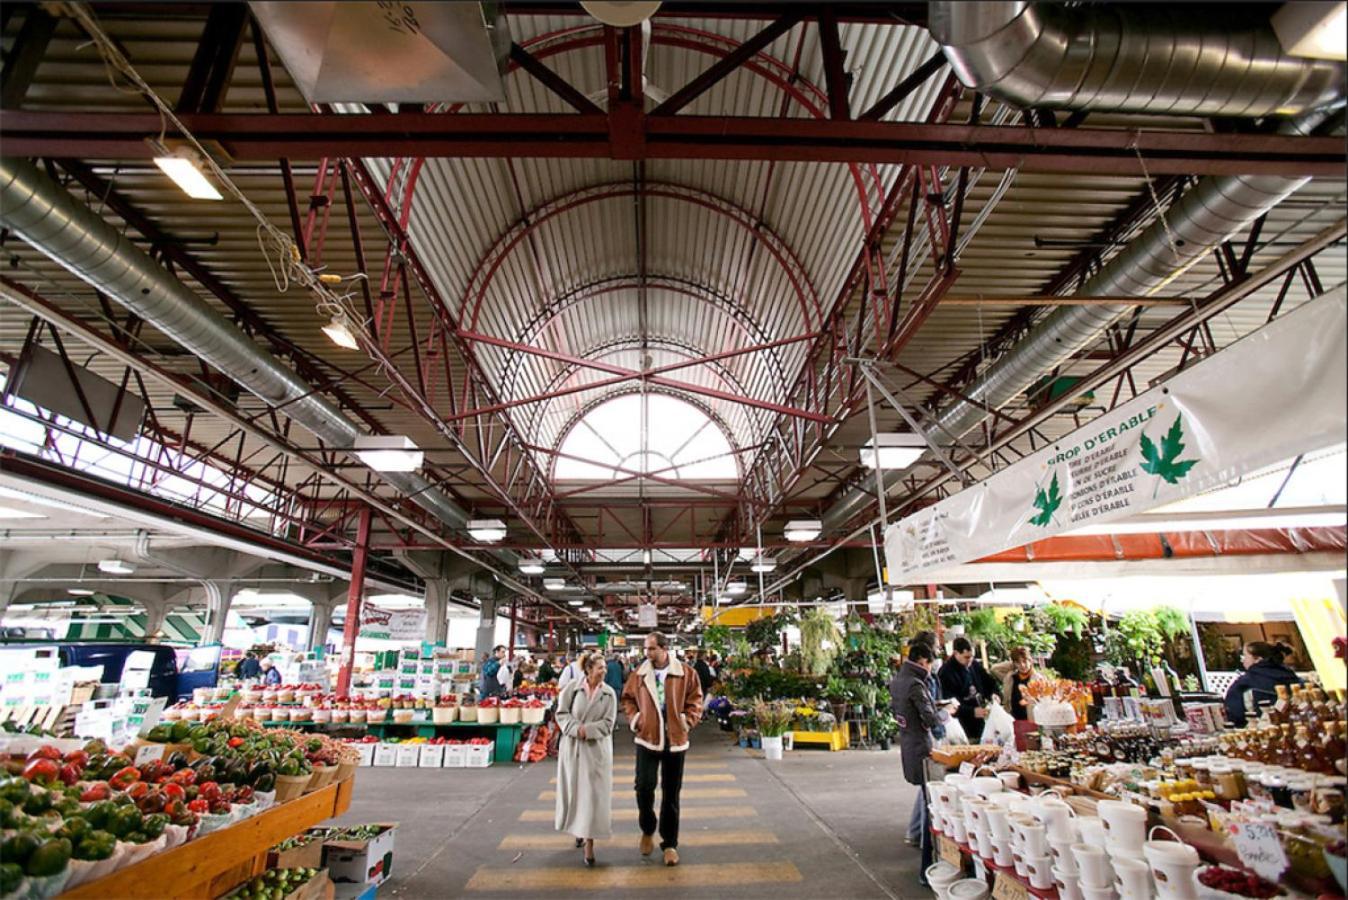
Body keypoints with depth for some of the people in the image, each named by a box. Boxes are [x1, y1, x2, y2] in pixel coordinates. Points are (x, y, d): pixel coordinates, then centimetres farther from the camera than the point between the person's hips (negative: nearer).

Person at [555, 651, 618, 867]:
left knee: (593, 794, -3)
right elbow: (562, 714, -6)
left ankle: (589, 844, 7)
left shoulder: (609, 693, -5)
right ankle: (578, 830, 38)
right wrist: (577, 729, -20)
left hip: (596, 749, -1)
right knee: (573, 790, 14)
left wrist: (586, 730, -19)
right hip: (572, 747, 1)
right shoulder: (572, 688, -8)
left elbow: (607, 724, -7)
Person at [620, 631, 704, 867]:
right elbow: (628, 698, 9)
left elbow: (695, 701, 0)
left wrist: (686, 722, -9)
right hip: (647, 739, 1)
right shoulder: (639, 673, -2)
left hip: (675, 741, -1)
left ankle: (670, 844, 27)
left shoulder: (686, 673, -8)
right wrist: (635, 719, -3)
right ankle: (647, 830, 25)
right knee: (644, 787, -5)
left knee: (671, 794, 10)